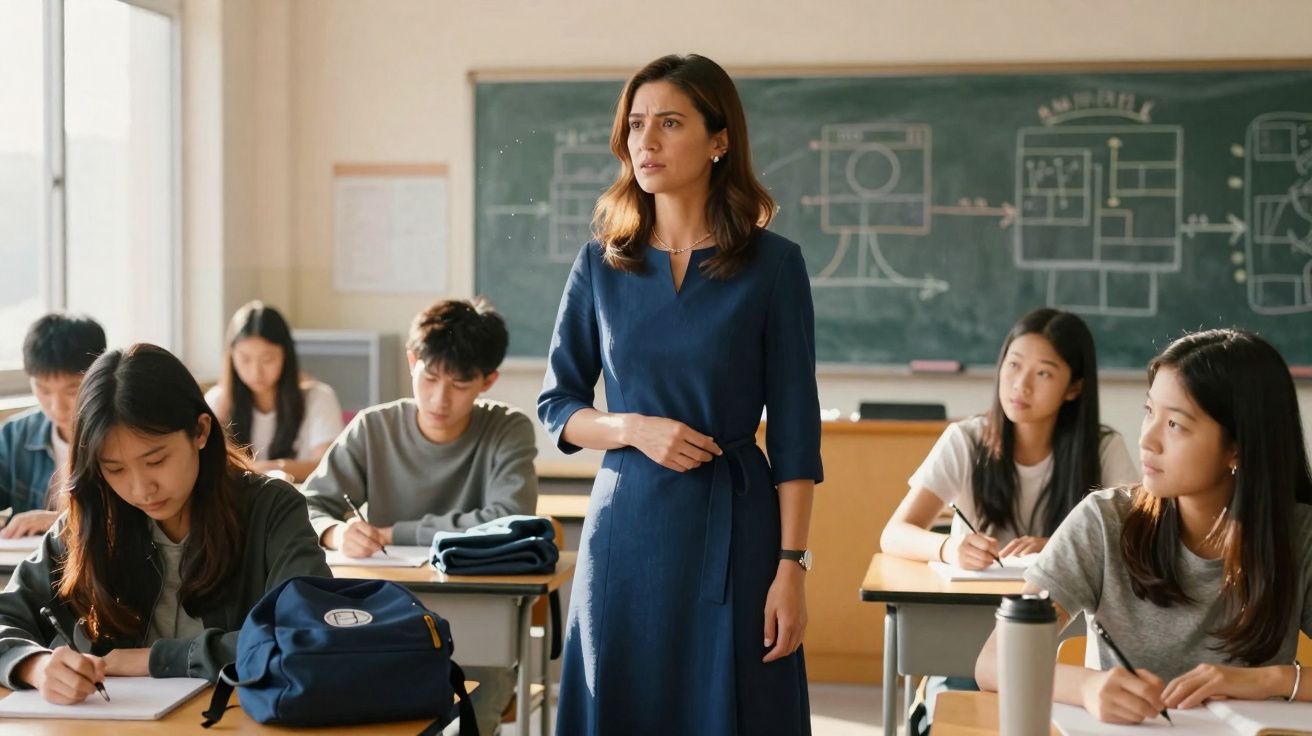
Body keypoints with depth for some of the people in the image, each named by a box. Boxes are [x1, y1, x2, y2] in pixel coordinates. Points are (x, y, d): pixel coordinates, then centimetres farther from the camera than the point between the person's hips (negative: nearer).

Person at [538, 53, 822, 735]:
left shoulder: (773, 264, -3)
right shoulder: (601, 263, 5)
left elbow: (794, 430, -4)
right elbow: (556, 406, 9)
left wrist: (792, 566, -9)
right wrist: (635, 428, -10)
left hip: (731, 528, -2)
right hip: (625, 524, 2)